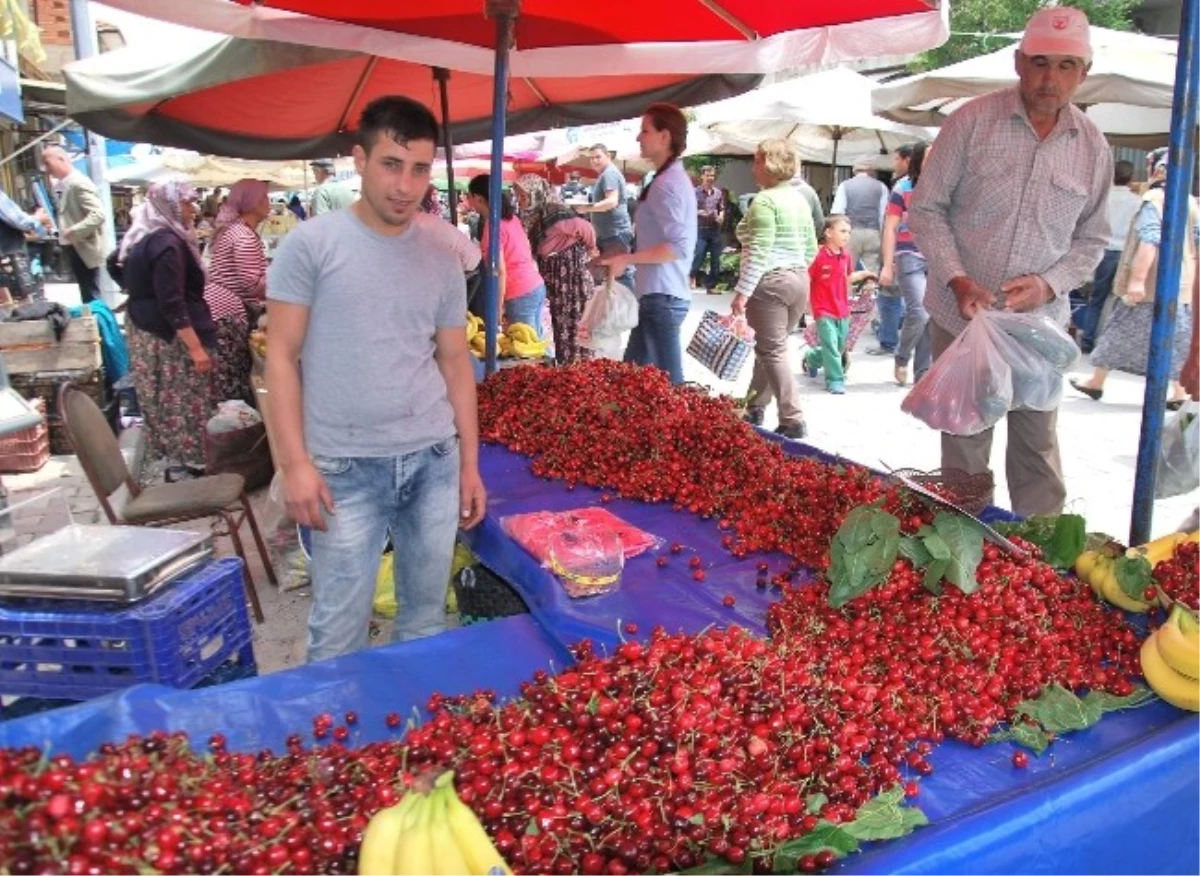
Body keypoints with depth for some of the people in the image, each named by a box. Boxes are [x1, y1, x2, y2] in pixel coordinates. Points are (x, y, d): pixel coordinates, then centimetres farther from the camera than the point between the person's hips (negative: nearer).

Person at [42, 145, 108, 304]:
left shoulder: (79, 183, -17)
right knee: (86, 295, 16)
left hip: (85, 249, -10)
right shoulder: (62, 185, 12)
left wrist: (73, 232, -25)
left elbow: (98, 215, -26)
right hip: (75, 248, 10)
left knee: (91, 296, -5)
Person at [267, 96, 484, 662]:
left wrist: (470, 464, 10)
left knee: (427, 616, 14)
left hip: (434, 460, 4)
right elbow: (282, 357, -4)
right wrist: (295, 463, -12)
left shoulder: (441, 260, 8)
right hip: (346, 468, -4)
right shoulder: (310, 244, -4)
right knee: (338, 631, 2)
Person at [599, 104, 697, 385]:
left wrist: (627, 259, -16)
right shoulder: (674, 178, 16)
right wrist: (628, 255, 17)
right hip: (661, 294, 11)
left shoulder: (665, 184, -14)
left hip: (661, 297, -11)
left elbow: (679, 247, -22)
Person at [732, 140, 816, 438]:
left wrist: (742, 291, -20)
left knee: (772, 352, -4)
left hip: (769, 283, -9)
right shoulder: (800, 199, 13)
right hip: (799, 280, 9)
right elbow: (811, 248, 17)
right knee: (770, 347, 17)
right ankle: (755, 408, 27)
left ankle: (792, 421, -5)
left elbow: (758, 252, -21)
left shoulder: (765, 200, -14)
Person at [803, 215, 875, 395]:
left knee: (840, 346, 16)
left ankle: (811, 359, 40)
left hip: (843, 310, 7)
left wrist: (862, 274, 8)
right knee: (831, 346, -8)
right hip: (824, 311, -7)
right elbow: (806, 280, -12)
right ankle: (835, 380, 2)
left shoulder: (847, 255, 4)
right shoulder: (819, 256, -16)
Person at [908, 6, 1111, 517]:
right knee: (964, 446, 8)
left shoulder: (1093, 147, 2)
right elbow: (926, 208, -3)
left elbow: (1091, 240, 9)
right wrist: (957, 279, -16)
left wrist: (1049, 284, -10)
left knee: (1038, 447, 8)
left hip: (1039, 325, 2)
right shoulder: (973, 121, -6)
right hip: (961, 317, -2)